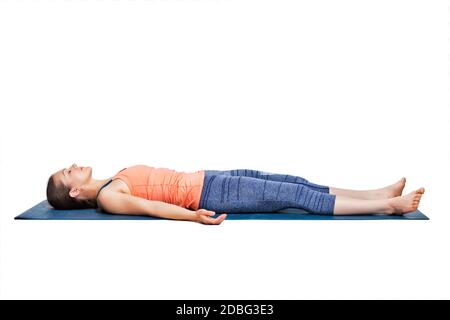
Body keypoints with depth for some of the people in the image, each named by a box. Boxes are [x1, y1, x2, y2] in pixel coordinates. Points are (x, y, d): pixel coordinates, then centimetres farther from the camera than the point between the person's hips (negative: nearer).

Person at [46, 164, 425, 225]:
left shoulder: (114, 180, 19)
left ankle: (381, 194, 4)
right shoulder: (107, 198, -7)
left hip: (203, 179, 8)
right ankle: (386, 207, -6)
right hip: (204, 193, -8)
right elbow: (150, 207, -22)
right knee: (296, 196, -12)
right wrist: (193, 216, -34)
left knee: (295, 182, 0)